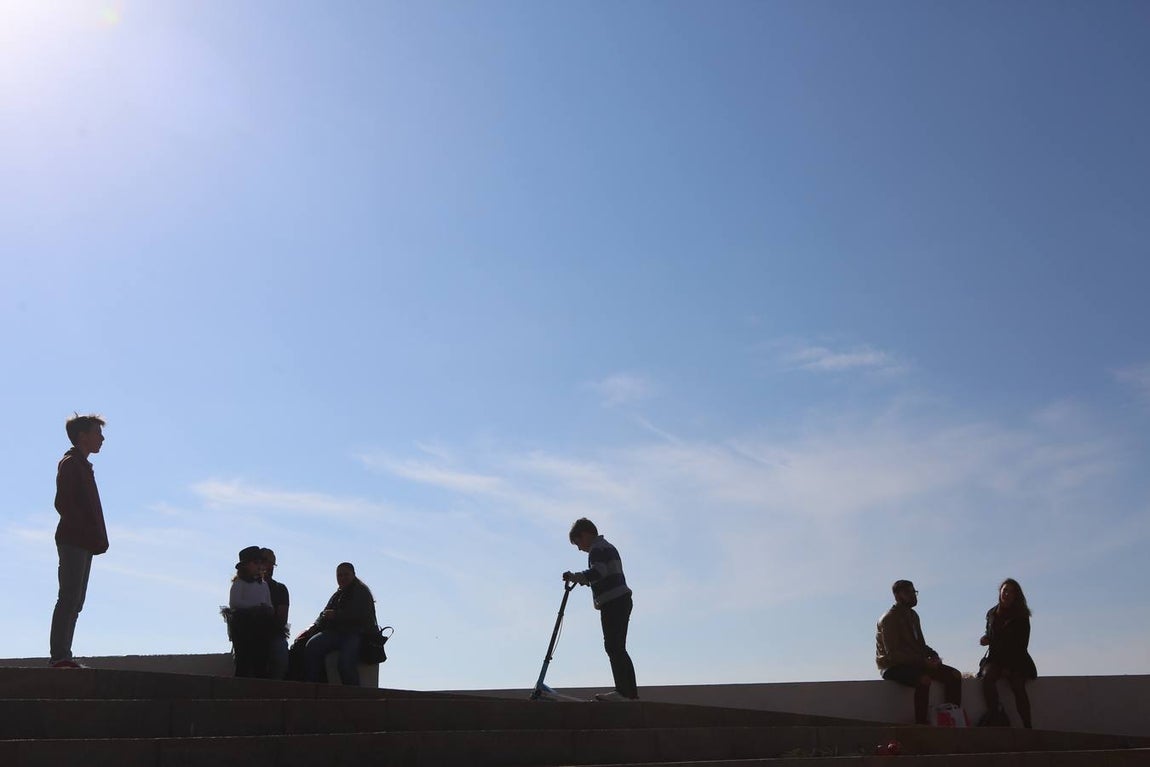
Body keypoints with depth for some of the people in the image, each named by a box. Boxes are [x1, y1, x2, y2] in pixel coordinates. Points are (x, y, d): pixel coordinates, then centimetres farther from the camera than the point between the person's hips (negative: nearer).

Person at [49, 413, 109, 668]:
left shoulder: (83, 465, 22)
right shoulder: (70, 463, -6)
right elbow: (62, 503, -15)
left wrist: (96, 537, 11)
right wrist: (90, 533, -17)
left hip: (83, 544, 9)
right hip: (73, 541, -9)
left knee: (75, 601, 7)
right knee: (69, 599, -12)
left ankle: (62, 656, 9)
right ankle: (59, 655, -12)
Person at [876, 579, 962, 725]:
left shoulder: (912, 615, 15)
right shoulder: (889, 619, -12)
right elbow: (892, 653, -20)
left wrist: (933, 655, 0)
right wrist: (923, 661, -24)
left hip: (916, 664, 8)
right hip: (893, 666, -8)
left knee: (954, 675, -9)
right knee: (924, 680, -37)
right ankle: (921, 724, -32)